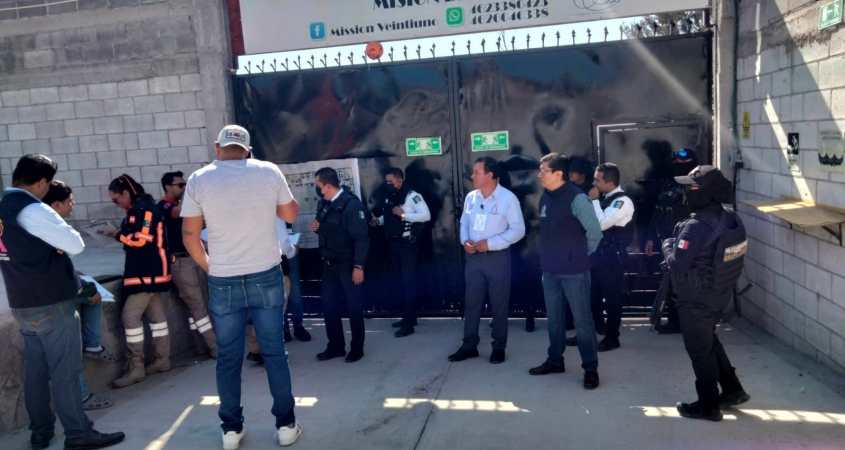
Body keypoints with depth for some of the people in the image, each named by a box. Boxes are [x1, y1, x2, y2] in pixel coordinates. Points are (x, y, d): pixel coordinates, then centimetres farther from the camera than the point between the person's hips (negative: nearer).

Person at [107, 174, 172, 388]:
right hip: (148, 271, 10)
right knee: (156, 315, 13)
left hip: (148, 272, -10)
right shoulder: (137, 210, 17)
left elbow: (141, 239, -22)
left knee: (130, 316, -9)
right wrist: (119, 233, 1)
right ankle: (163, 360, 20)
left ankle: (136, 368, -5)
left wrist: (117, 234, -9)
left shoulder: (145, 208, -15)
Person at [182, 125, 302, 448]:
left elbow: (189, 235, -2)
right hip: (266, 277, 0)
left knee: (228, 358, 11)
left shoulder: (199, 179, -3)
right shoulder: (269, 171, -3)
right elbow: (291, 214, 10)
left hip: (223, 283, 0)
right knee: (274, 352, 9)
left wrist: (210, 267, 11)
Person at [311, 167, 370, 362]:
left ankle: (356, 348, 19)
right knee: (329, 305, 11)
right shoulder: (323, 203, 6)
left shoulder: (351, 204, -17)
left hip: (348, 265, -7)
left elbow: (361, 238, -19)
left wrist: (358, 266, -21)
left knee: (354, 307, 5)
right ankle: (336, 346, 25)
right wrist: (317, 227, -2)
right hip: (329, 264, 7)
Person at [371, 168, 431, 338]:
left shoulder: (412, 196, -13)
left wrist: (403, 214, -25)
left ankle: (409, 324, -2)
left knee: (408, 281, -5)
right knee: (401, 281, 15)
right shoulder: (389, 197, 10)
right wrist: (378, 220, 3)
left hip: (408, 244, -8)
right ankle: (408, 316, 27)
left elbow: (426, 215, -22)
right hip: (394, 243, 8)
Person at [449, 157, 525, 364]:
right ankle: (469, 345, 20)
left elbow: (518, 230, -12)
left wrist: (490, 243, -18)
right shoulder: (471, 197, 5)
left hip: (497, 257, -5)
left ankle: (498, 347, 19)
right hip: (473, 257, 5)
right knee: (471, 302, 9)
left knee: (499, 304, 5)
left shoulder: (508, 198, -11)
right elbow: (464, 223, 15)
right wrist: (465, 241, -6)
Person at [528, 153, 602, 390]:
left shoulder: (576, 198, -15)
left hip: (574, 270, -7)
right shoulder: (545, 197, 6)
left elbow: (595, 231, -14)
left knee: (582, 319, 3)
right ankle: (555, 360, 31)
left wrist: (581, 255, -2)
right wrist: (549, 256, 11)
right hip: (550, 269, 7)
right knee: (553, 317, 16)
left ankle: (590, 368, 15)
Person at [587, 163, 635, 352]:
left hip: (612, 256, -8)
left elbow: (602, 224, -27)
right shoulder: (603, 198, 8)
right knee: (592, 295, 16)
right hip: (598, 253, 8)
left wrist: (594, 200, -20)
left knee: (612, 298, 5)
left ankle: (612, 337, 17)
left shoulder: (622, 201, -18)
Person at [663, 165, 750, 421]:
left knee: (700, 350, 8)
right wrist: (679, 244, 5)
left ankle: (708, 406, 22)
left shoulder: (695, 227, -28)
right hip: (720, 295, 8)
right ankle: (732, 390, 36)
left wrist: (667, 245, -4)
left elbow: (677, 265, -23)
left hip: (696, 301, -8)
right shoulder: (731, 220, -1)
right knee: (710, 341, 27)